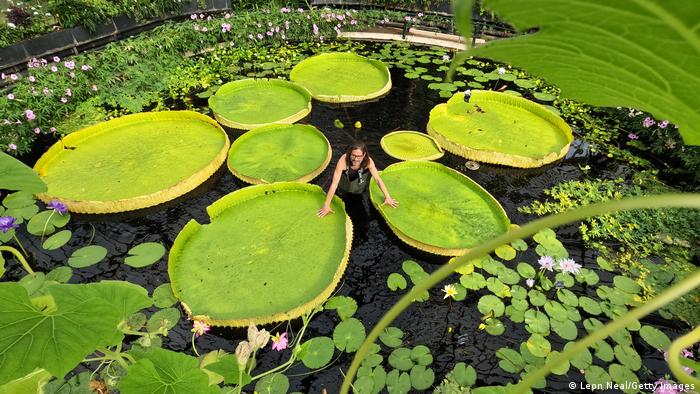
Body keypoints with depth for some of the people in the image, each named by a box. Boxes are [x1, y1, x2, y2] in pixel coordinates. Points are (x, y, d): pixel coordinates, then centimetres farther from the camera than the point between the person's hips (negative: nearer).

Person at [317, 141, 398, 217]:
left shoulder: (368, 161, -31)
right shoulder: (343, 160, -37)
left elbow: (378, 179, -21)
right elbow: (334, 183, -37)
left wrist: (387, 197, -22)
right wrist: (326, 205, -36)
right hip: (343, 189, -4)